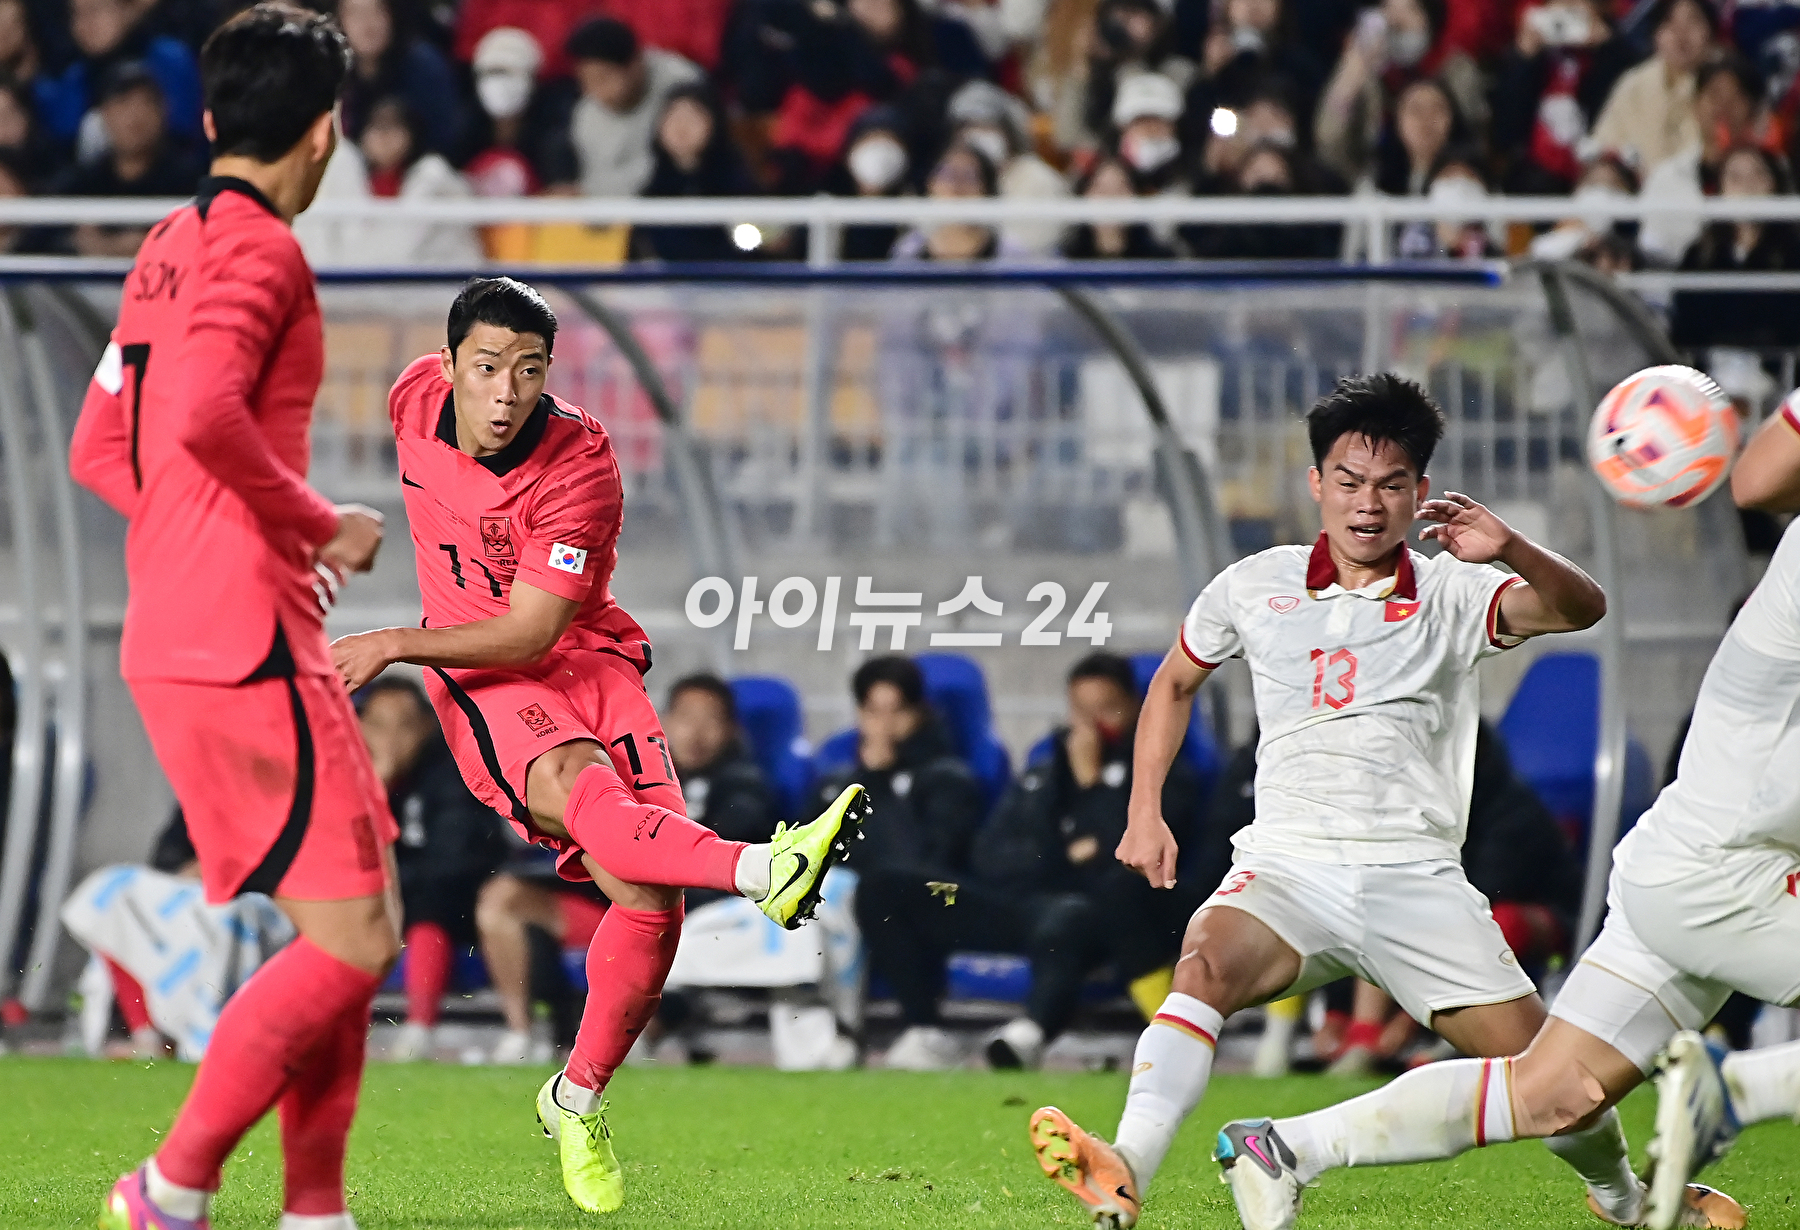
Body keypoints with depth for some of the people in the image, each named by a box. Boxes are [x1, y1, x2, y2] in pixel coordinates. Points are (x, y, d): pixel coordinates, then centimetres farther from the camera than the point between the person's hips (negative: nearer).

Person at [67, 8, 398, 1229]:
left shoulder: (170, 247, 16)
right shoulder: (260, 248, -11)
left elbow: (100, 449, 22)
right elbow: (205, 416, -26)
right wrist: (322, 527, -13)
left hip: (174, 641, 10)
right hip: (245, 646, -10)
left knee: (354, 927, 13)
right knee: (351, 938, -8)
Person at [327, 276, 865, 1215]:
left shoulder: (580, 465, -19)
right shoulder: (417, 398, -6)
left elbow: (531, 633, -20)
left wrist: (397, 644, -29)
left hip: (585, 660, -1)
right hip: (477, 680, 1)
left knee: (647, 896, -19)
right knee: (574, 787, -35)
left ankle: (576, 1102, 4)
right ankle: (761, 870, -61)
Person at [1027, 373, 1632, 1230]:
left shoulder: (1454, 595, 4)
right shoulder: (1255, 587, 11)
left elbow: (1580, 609, -13)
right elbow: (1175, 682, 28)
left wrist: (1509, 549, -33)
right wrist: (1144, 812, 17)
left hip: (1416, 877, 0)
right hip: (1287, 865, 0)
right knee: (1207, 961, -34)